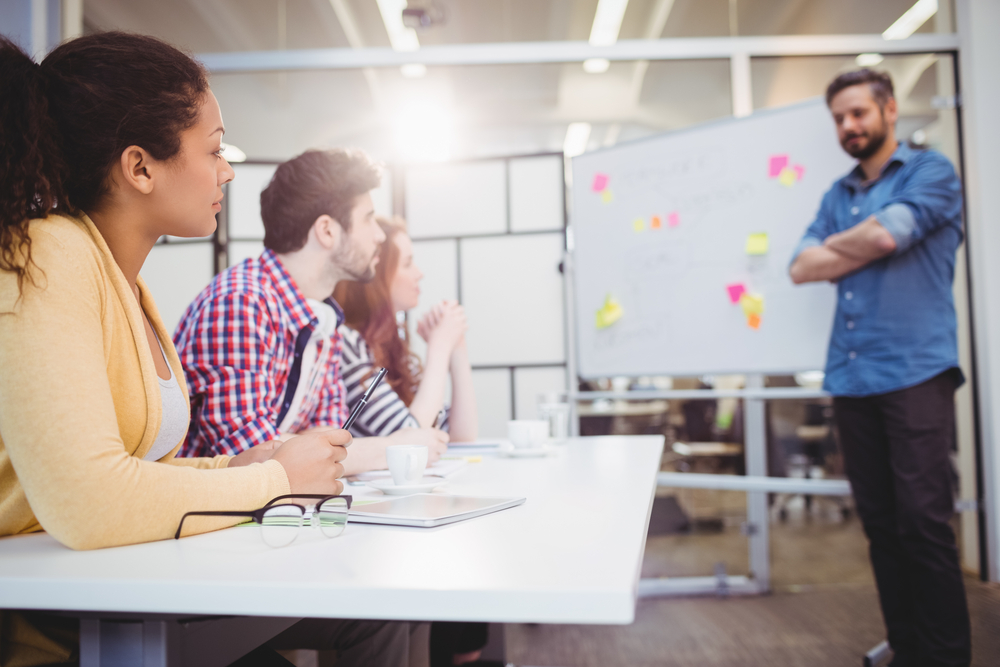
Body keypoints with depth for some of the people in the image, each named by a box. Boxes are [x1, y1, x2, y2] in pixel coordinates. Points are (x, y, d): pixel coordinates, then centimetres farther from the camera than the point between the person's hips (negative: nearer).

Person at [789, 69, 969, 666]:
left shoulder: (931, 172, 3)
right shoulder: (838, 195, 19)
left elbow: (887, 236, -13)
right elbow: (803, 269, 8)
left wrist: (834, 245, 6)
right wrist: (863, 246, -4)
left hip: (916, 374, -5)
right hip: (851, 379, 6)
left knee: (924, 521, -7)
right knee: (880, 523, 9)